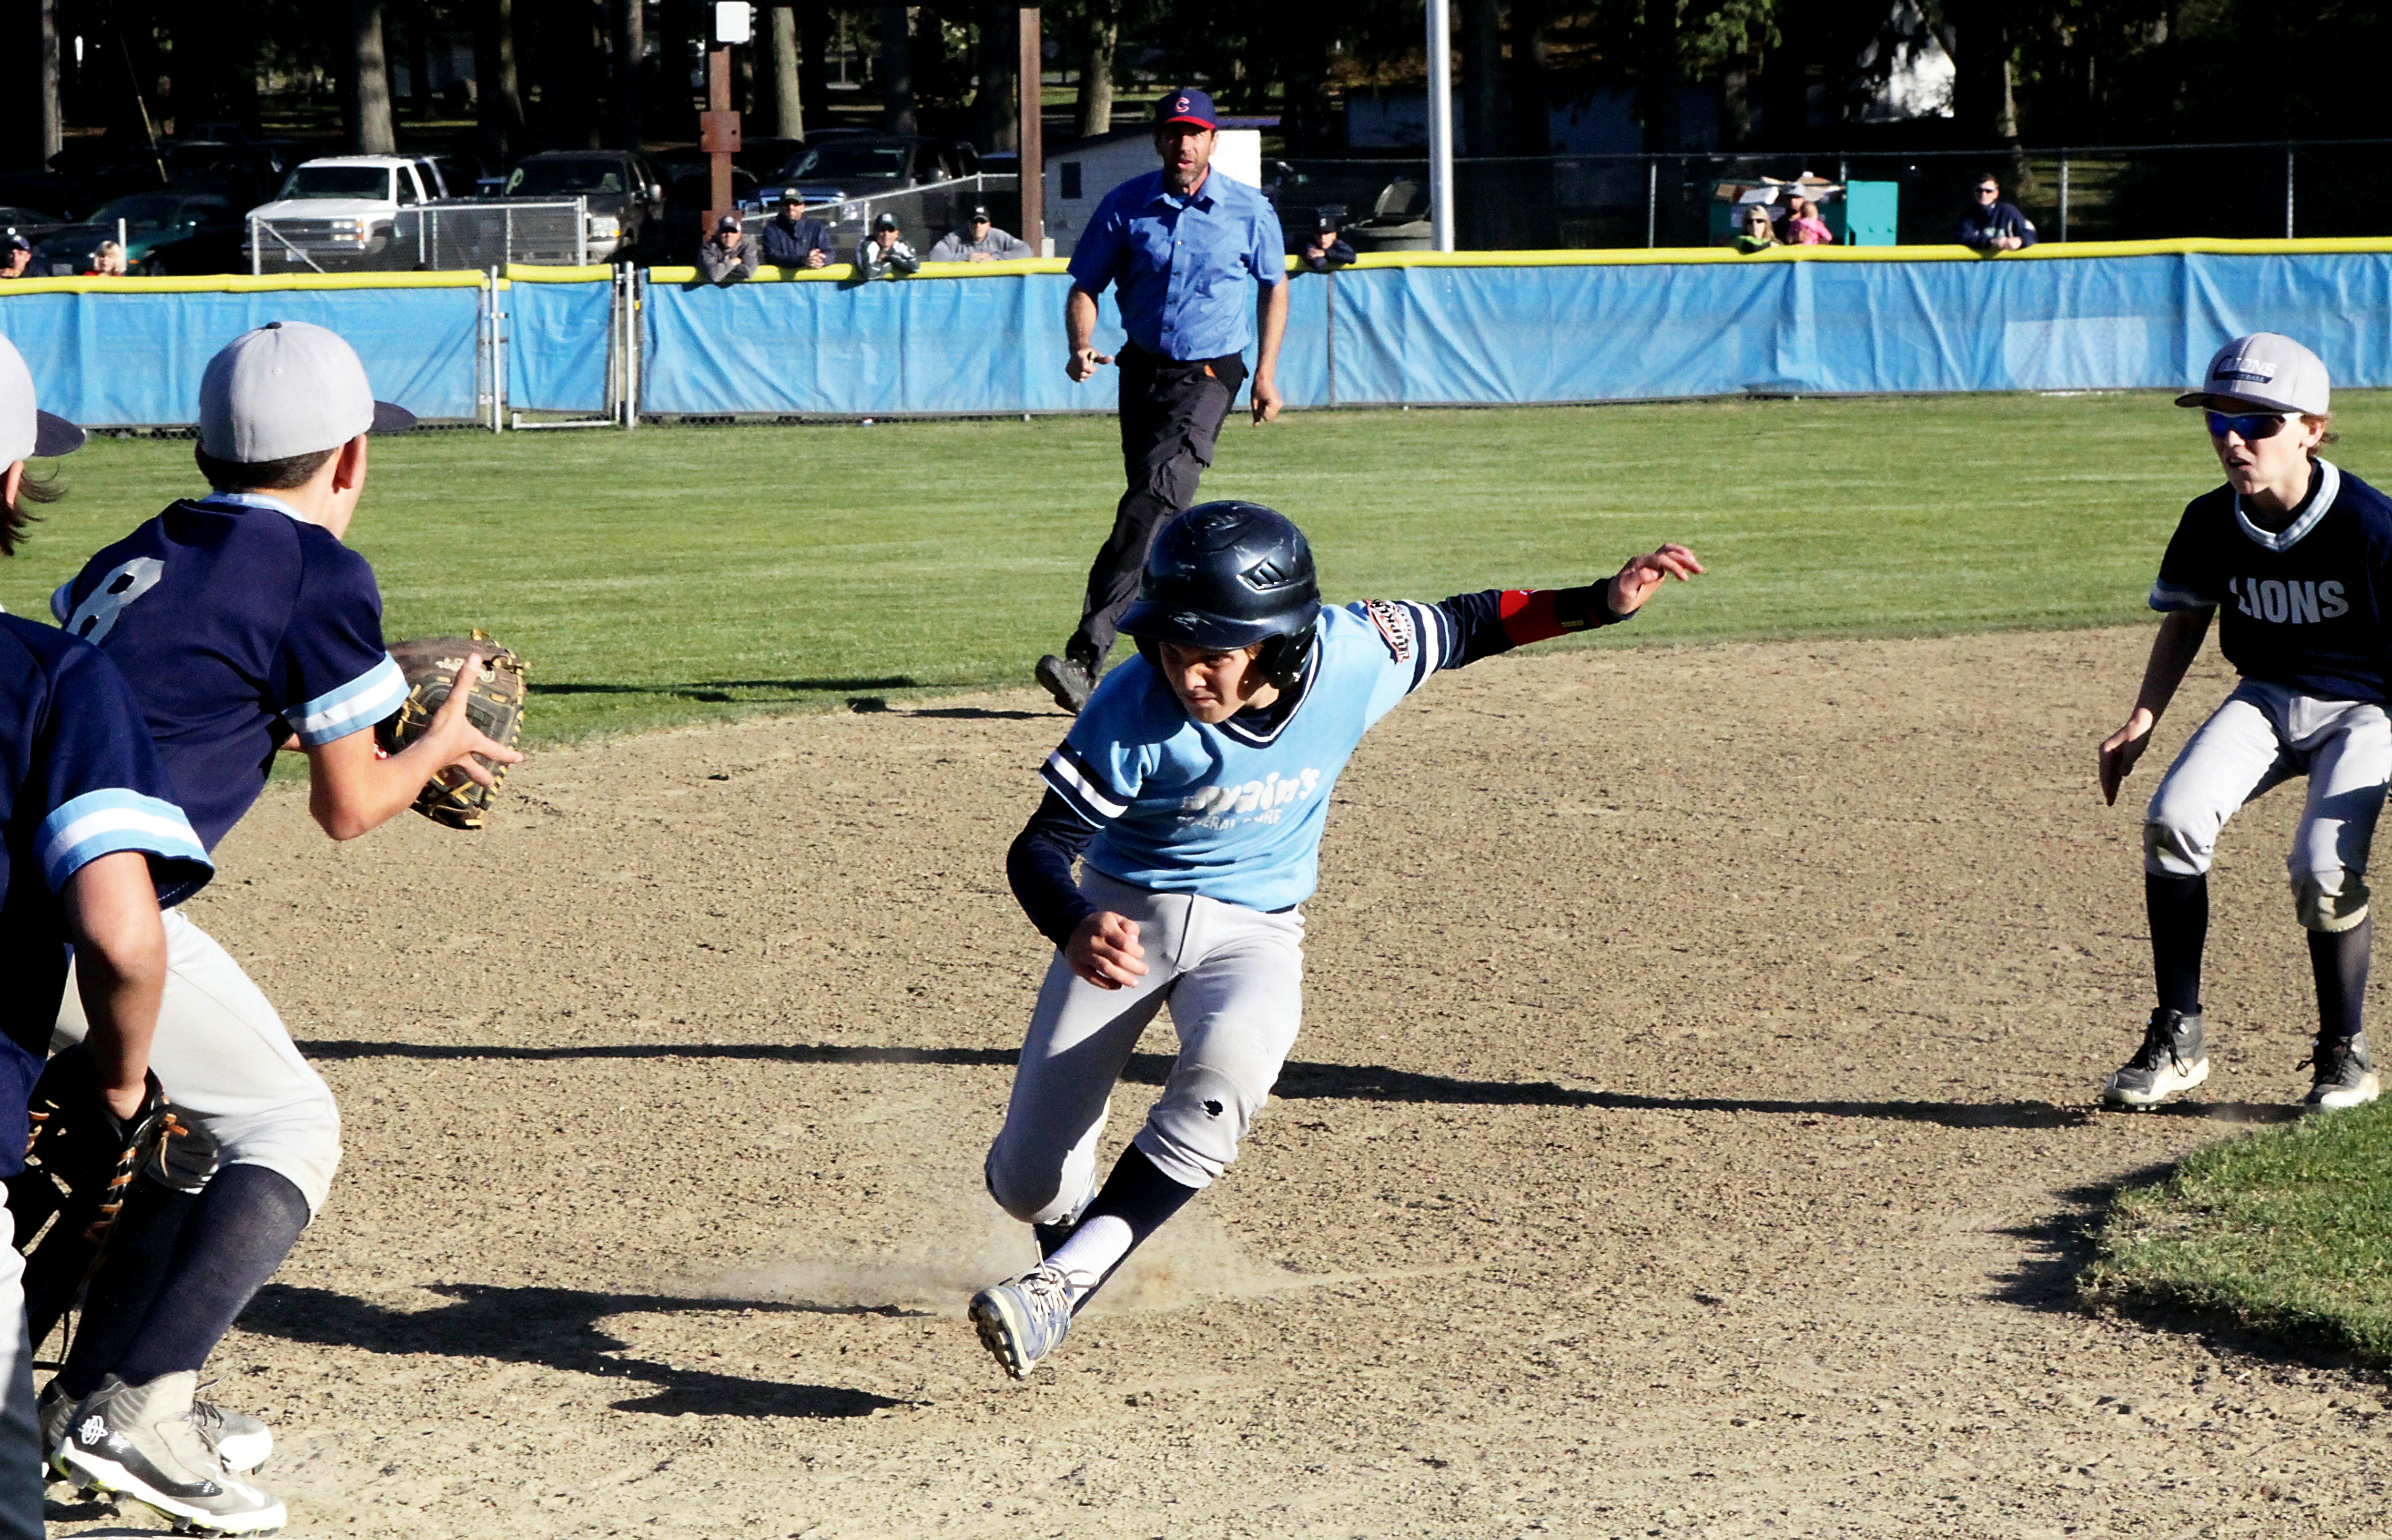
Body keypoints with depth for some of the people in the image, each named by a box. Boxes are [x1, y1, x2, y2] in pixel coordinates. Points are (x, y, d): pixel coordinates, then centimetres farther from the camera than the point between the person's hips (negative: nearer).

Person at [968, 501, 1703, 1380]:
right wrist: (1073, 931, -46)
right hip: (1125, 914, -1)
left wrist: (1605, 604, -6)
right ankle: (1069, 1229, 37)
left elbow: (1464, 628, 2)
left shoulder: (1355, 662, -18)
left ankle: (1067, 1281, -30)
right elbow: (1039, 848, -23)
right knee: (1027, 1185, -3)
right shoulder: (1135, 711, -25)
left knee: (1231, 1063, -36)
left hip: (1255, 932, 1)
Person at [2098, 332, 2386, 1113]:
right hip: (2266, 700, 4)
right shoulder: (2212, 523, -7)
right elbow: (2187, 619, 11)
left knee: (2324, 865, -24)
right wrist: (2143, 719, 1)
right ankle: (2177, 1038, -11)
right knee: (2173, 817, -20)